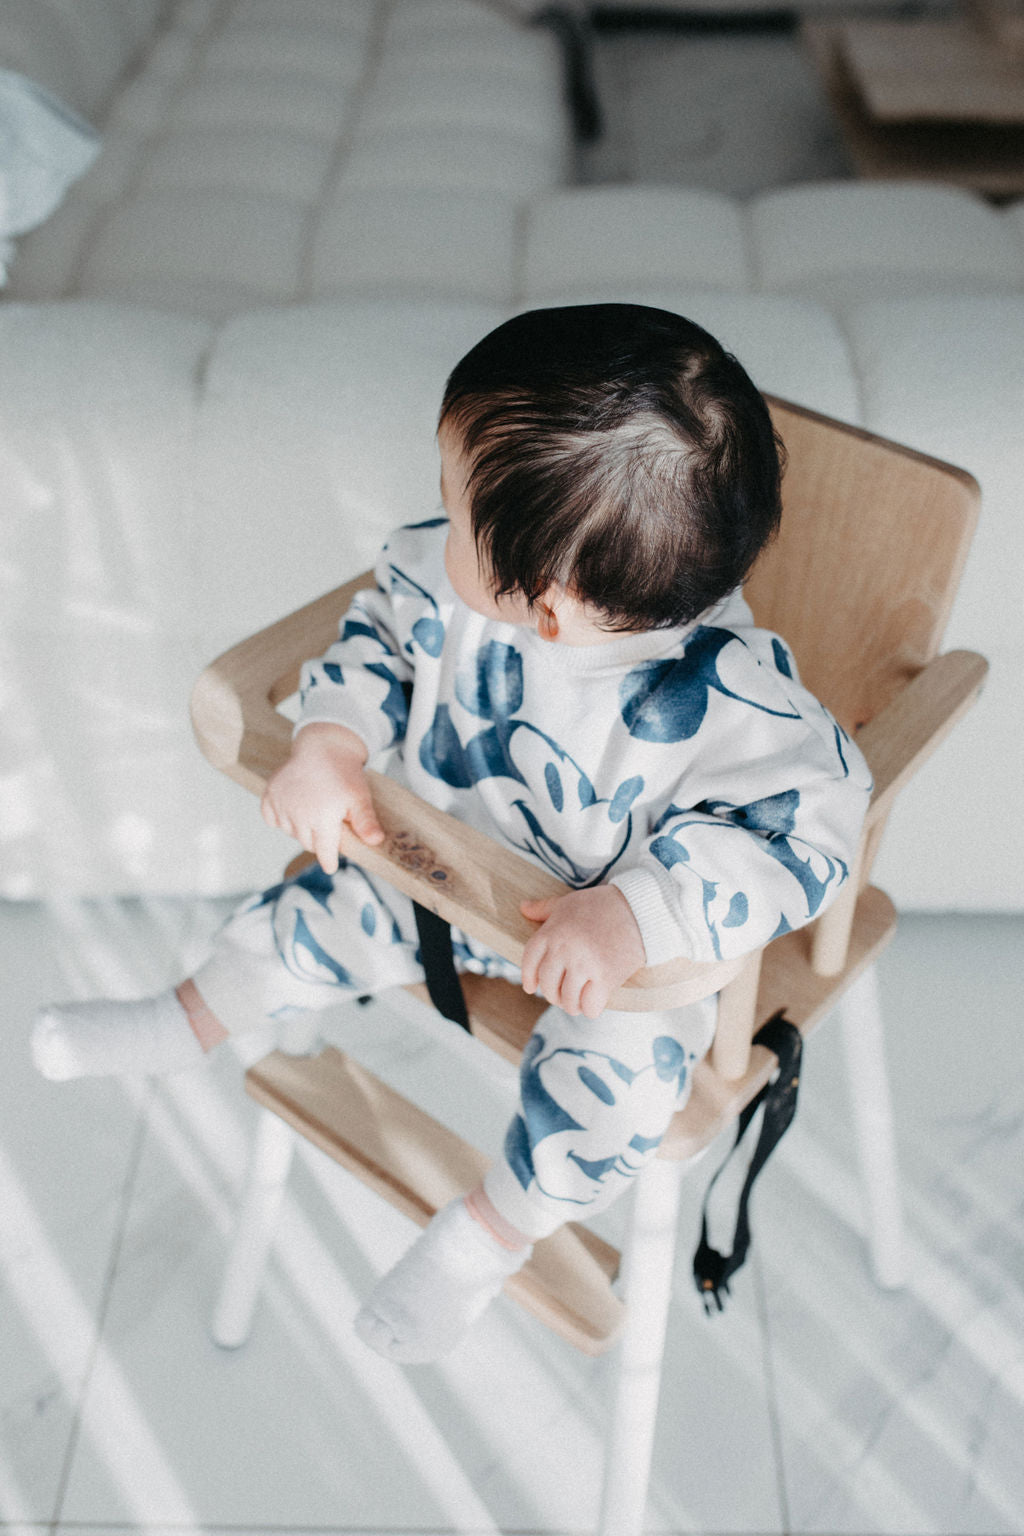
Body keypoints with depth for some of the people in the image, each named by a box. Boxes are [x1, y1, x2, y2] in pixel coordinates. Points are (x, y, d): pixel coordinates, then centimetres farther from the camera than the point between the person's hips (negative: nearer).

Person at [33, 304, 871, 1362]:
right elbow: (384, 632, -3)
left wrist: (636, 914, -47)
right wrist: (331, 742, -20)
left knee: (612, 1086, -22)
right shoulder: (448, 575, -22)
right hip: (447, 867, 5)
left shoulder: (726, 699, -40)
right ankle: (184, 1025, 41)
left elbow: (804, 829, -36)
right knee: (317, 913, 10)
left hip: (627, 949, -4)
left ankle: (486, 1236, 9)